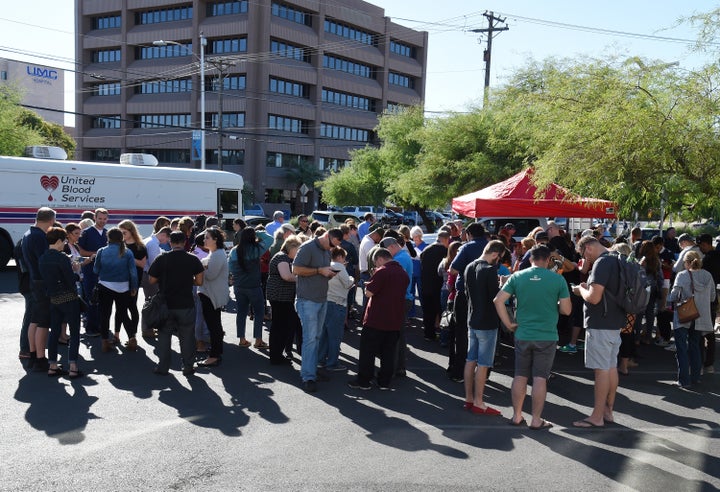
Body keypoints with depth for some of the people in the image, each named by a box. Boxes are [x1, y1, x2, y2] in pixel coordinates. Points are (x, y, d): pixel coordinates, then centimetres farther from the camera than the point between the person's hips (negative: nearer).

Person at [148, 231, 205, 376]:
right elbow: (199, 281, -4)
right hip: (186, 305, 0)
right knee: (187, 337, 10)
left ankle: (162, 367, 16)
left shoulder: (161, 259, -6)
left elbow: (152, 280, -1)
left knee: (164, 336, 13)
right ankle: (188, 367, 15)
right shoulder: (193, 259, -5)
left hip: (166, 304, 0)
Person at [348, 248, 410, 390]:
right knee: (388, 352, 12)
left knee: (367, 351, 4)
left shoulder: (382, 272, -15)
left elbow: (369, 292, -17)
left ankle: (363, 381, 7)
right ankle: (384, 382, 15)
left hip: (376, 320, -6)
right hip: (395, 320, 7)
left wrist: (369, 284, 4)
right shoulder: (404, 273, 9)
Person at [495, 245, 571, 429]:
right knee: (540, 378, 4)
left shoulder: (517, 276, -2)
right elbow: (566, 310, -4)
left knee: (520, 376, 12)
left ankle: (517, 416, 21)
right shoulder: (558, 279, -7)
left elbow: (498, 300, -6)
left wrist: (508, 324, 1)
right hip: (547, 336, -2)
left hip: (522, 335, 2)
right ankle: (536, 420, 11)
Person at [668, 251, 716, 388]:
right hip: (701, 318, 5)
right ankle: (695, 377, 23)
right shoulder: (708, 276, 1)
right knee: (695, 346, 19)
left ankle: (684, 380, -1)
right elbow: (713, 297, 7)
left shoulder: (682, 275, -13)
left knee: (682, 348, 2)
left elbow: (674, 295, -17)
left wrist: (669, 299, 4)